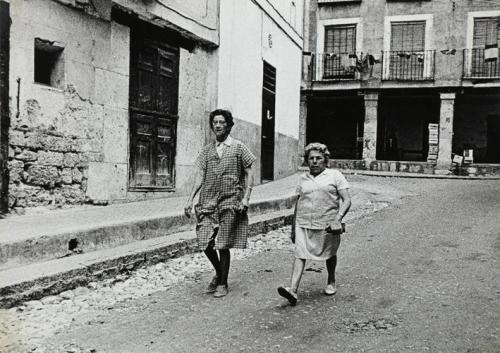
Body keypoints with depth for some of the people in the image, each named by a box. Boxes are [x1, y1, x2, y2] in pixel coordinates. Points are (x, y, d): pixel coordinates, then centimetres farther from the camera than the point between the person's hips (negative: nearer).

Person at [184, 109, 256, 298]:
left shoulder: (238, 147, 3)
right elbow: (200, 176, 9)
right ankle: (218, 272, 27)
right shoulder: (206, 150, 12)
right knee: (204, 243, -1)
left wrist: (246, 198, -9)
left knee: (223, 245, 0)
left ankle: (223, 283, 17)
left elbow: (249, 174, 2)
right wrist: (190, 199, 1)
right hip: (207, 202, 3)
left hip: (229, 202, -3)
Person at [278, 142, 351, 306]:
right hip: (303, 224, 2)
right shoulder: (303, 178, 12)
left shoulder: (335, 175, 1)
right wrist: (293, 227, 19)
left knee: (330, 255, 15)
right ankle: (293, 290, -16)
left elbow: (347, 200, -5)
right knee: (300, 255, -9)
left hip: (327, 225, -2)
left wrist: (338, 218, -21)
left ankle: (331, 282, 39)